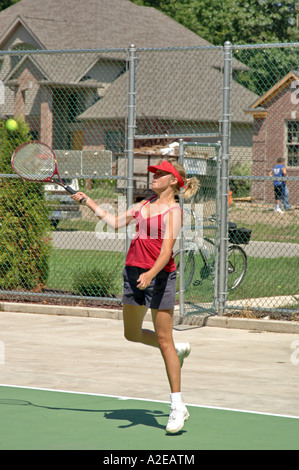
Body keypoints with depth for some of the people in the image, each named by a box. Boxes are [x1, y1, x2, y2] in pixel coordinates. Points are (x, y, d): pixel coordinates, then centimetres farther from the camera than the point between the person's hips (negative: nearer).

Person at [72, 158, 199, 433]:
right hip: (133, 273, 8)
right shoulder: (145, 204, 15)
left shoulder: (173, 211, -9)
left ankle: (178, 406, -4)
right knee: (132, 334, 17)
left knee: (164, 339, -8)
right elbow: (115, 222, 22)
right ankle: (179, 350, 41)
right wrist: (88, 202, 20)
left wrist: (151, 273, -35)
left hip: (159, 275, -8)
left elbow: (167, 248, -20)